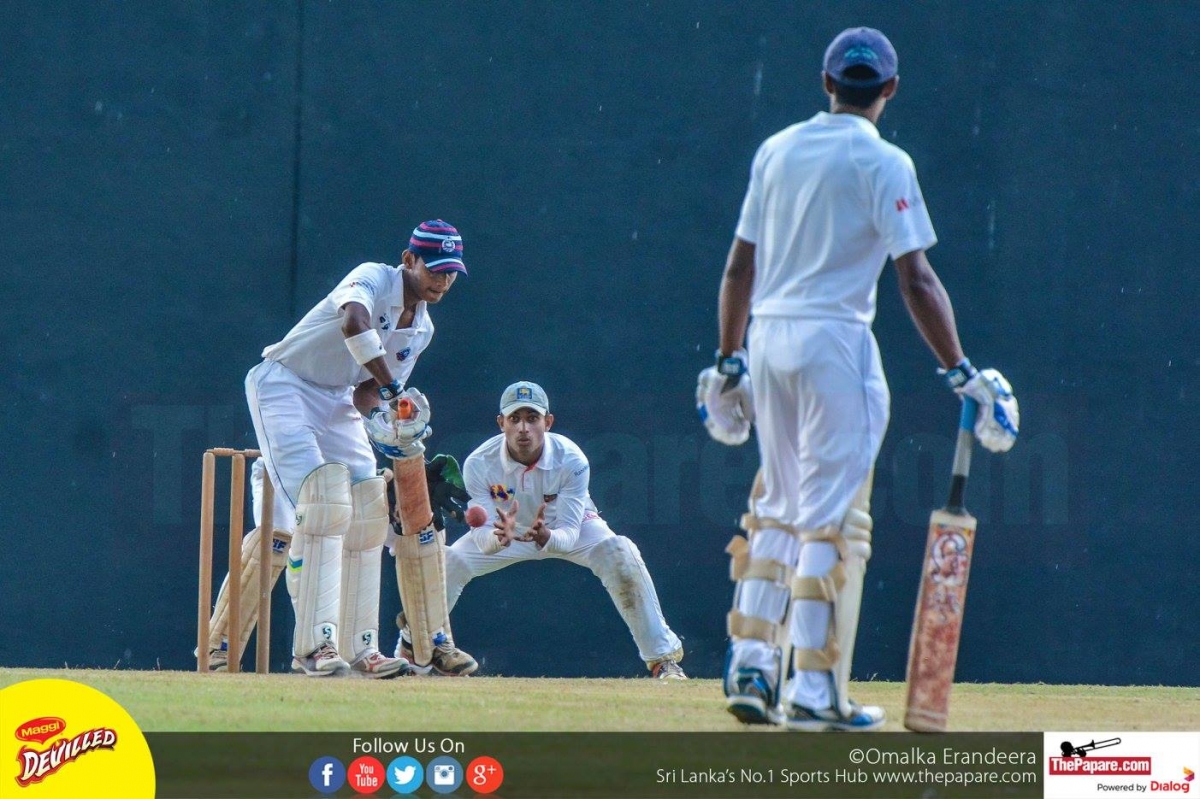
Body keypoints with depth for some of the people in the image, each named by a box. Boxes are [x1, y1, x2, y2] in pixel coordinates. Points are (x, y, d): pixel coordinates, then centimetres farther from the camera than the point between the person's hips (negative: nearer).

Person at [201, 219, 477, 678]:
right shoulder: (373, 280, -19)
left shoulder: (422, 329, 6)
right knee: (323, 505, -22)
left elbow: (369, 389, 8)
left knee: (367, 514, 1)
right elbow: (354, 323, -43)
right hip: (283, 385, -9)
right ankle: (314, 645, -27)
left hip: (337, 402, 9)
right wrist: (395, 392, -44)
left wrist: (379, 420, -15)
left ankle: (359, 649, 5)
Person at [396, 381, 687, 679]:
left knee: (621, 554, -29)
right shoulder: (479, 464, -31)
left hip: (568, 527, -1)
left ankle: (663, 657, -17)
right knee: (448, 562, -21)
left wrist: (546, 537, -59)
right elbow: (483, 537, -33)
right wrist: (499, 537, -57)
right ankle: (409, 652, 3)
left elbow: (570, 533, -35)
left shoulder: (571, 461, -34)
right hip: (508, 525, 1)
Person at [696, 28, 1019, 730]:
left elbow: (739, 268, 13)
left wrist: (728, 362, 21)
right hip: (835, 341, -6)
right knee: (833, 515, -3)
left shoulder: (776, 152, 10)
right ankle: (812, 690, -6)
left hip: (767, 340, 6)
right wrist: (962, 373, -11)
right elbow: (916, 280, -13)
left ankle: (750, 667, 11)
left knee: (777, 508, 17)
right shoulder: (882, 163, -7)